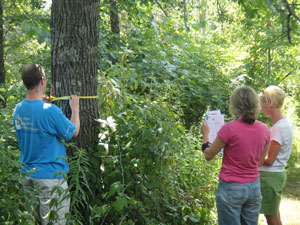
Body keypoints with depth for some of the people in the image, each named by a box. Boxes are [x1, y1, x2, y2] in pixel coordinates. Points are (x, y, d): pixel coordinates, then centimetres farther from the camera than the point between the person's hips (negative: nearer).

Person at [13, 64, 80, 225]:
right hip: (49, 175, -7)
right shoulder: (49, 110, -22)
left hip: (26, 174, 7)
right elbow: (73, 132, -9)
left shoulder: (18, 109, 0)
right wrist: (75, 109, 6)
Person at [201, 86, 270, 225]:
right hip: (254, 187, 5)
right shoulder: (264, 129, -2)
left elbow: (208, 155, -5)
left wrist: (205, 133, 9)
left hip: (231, 189, -5)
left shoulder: (229, 129, -18)